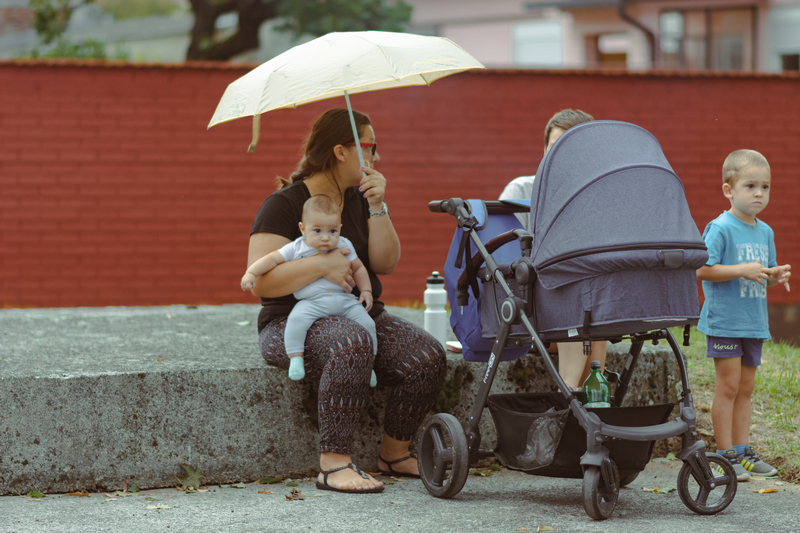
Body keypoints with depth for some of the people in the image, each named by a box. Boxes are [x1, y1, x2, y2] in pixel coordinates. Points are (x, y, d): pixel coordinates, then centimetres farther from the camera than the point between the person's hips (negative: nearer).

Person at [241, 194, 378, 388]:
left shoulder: (344, 246, 10)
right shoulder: (297, 248, 3)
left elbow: (358, 268, 22)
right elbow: (272, 259, 2)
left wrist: (366, 291, 11)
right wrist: (251, 273, -11)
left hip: (344, 299, 3)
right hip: (312, 302, -3)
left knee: (367, 323, -12)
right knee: (296, 319, -32)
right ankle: (295, 359, -25)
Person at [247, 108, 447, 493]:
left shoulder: (358, 200, 13)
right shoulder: (284, 205, -8)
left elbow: (385, 263, 3)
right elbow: (260, 282, -17)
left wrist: (377, 207, -7)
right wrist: (321, 265, -25)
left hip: (363, 315, 7)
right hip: (293, 324, -6)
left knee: (429, 357, -20)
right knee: (351, 344, -41)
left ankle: (394, 453, 0)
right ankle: (333, 465, -37)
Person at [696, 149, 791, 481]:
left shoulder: (765, 232, 12)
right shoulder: (721, 228, -12)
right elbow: (702, 269, -19)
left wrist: (776, 275, -2)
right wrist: (743, 270, -23)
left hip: (754, 322, 7)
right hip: (725, 320, -7)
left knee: (745, 388, 11)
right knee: (729, 385, -5)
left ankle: (742, 450, 17)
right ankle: (725, 454, 2)